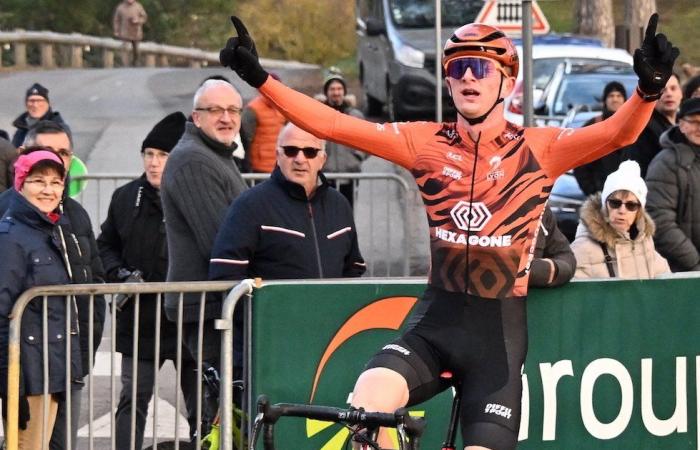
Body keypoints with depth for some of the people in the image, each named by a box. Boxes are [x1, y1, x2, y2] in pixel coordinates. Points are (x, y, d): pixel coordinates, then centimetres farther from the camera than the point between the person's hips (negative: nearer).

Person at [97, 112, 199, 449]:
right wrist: (119, 273, -1)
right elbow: (105, 245, 17)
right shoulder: (125, 199, 5)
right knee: (132, 400, 6)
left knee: (200, 405, 6)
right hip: (139, 320, 4)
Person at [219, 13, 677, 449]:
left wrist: (649, 88, -38)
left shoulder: (537, 148, -3)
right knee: (369, 396, -28)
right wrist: (258, 77, -12)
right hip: (435, 320, 1)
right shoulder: (426, 143, 2)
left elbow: (618, 133, -18)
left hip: (499, 331, -1)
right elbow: (333, 125, -3)